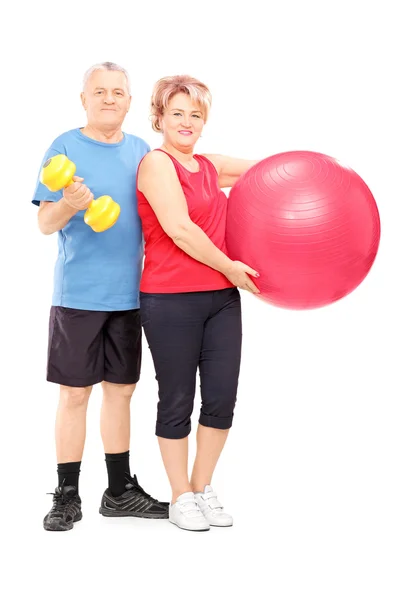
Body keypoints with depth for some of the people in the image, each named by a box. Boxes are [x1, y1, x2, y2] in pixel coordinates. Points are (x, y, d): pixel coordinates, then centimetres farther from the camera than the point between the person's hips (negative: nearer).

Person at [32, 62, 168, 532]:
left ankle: (120, 491, 22)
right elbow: (45, 223, -6)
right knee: (75, 392, 0)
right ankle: (67, 496, 11)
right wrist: (69, 203, -26)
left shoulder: (141, 151, 11)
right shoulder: (65, 147, -2)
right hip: (78, 294, -4)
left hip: (129, 294, 4)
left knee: (120, 389, 11)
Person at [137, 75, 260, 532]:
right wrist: (228, 267, -9)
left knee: (222, 399, 7)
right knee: (177, 402, 4)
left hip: (221, 298, 7)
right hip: (171, 302, -6)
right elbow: (179, 228, -14)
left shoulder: (208, 166, 14)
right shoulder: (156, 163, -6)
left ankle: (202, 489, 24)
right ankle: (180, 498, 18)